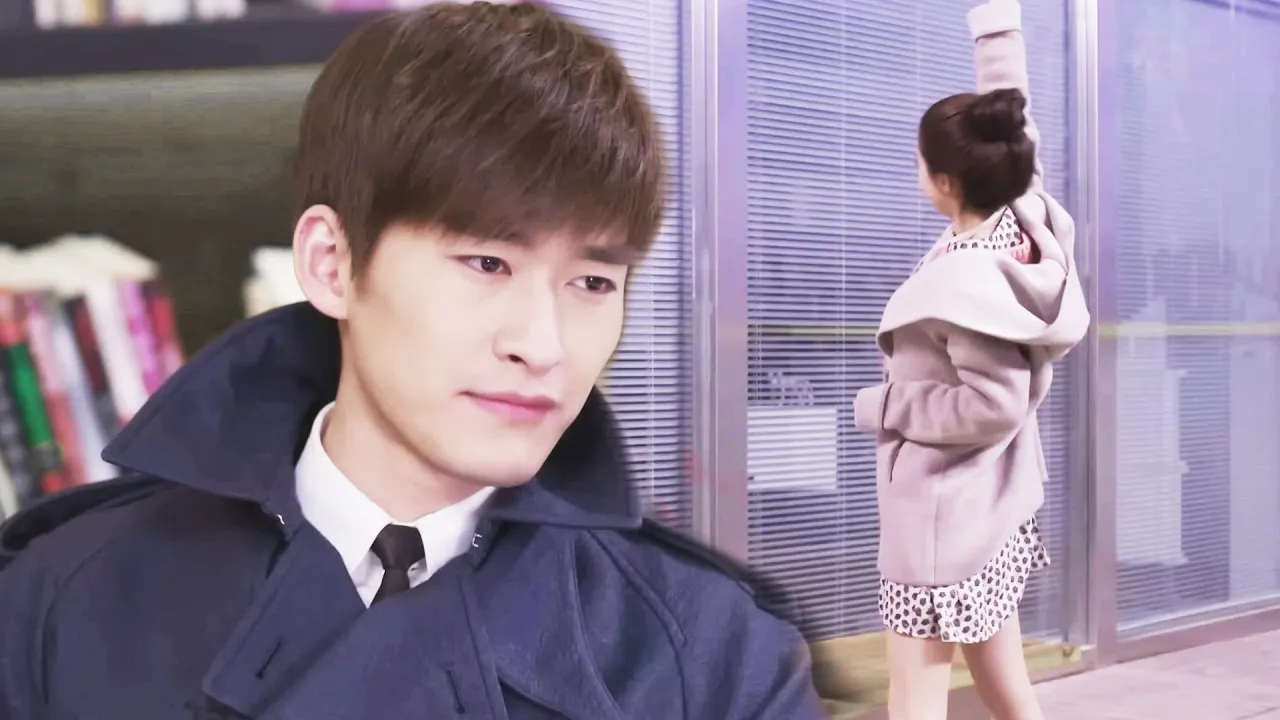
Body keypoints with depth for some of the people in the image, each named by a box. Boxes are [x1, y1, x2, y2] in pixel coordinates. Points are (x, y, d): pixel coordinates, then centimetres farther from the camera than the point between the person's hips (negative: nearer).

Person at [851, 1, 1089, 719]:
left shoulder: (961, 280, -26)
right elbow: (1010, 117, 10)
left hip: (944, 510, -9)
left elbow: (993, 406, -27)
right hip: (994, 504, 9)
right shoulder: (1029, 218, -5)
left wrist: (884, 405, -15)